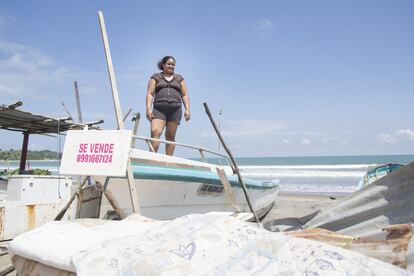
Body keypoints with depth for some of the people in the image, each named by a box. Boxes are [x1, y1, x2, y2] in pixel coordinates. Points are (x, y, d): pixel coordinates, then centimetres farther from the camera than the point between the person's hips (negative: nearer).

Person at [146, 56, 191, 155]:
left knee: (170, 137, 1)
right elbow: (150, 93, 6)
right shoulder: (155, 77, 16)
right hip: (159, 109, -1)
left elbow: (185, 95, 14)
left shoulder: (179, 78, 21)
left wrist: (187, 109, 0)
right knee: (155, 132, -19)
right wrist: (148, 109, -8)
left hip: (175, 110, 2)